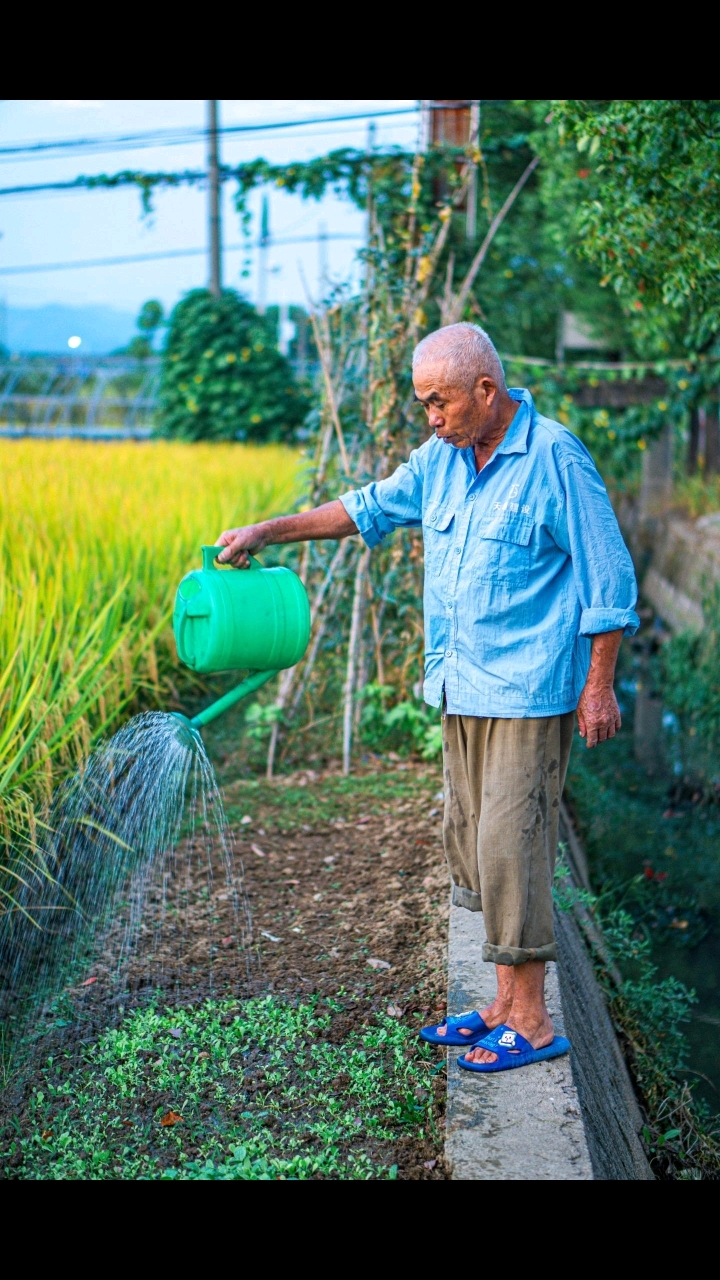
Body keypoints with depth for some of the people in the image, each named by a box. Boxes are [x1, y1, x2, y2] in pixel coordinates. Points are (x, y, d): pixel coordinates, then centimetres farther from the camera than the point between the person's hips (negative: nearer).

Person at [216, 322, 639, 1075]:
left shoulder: (555, 459, -12)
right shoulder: (442, 459, 9)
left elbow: (608, 577, -10)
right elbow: (370, 509, 19)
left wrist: (599, 686, -12)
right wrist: (267, 532, 14)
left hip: (528, 694, -8)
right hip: (464, 693, 8)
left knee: (510, 844, -9)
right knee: (471, 844, 10)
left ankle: (532, 1022, 2)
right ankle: (506, 1005, 22)